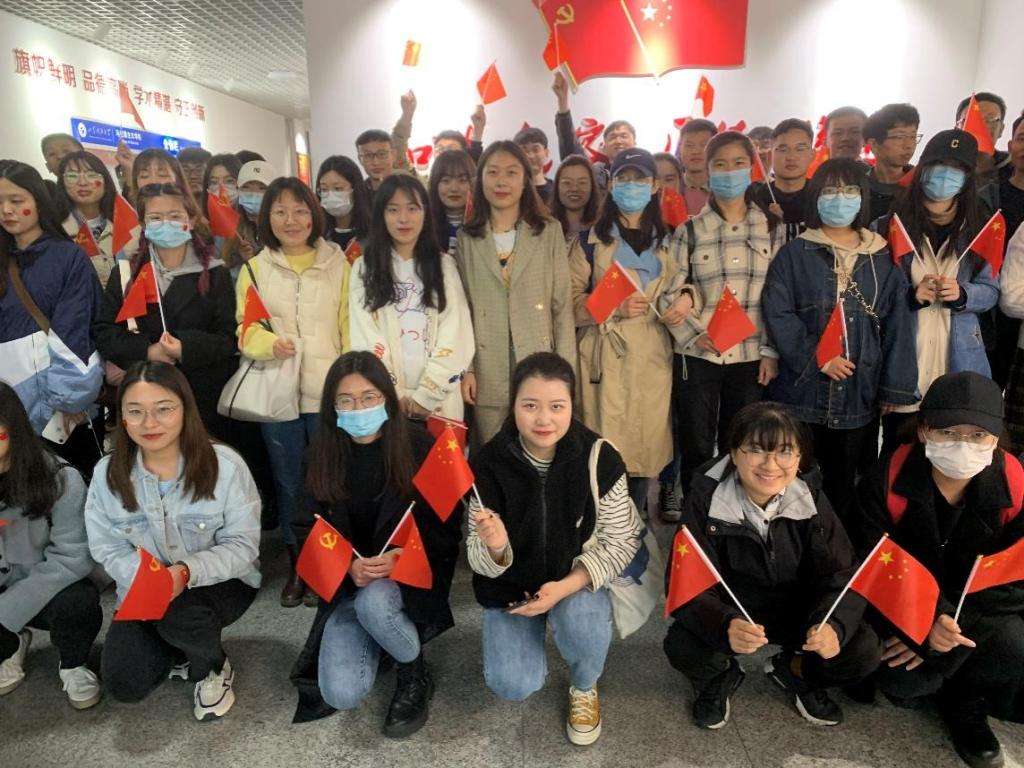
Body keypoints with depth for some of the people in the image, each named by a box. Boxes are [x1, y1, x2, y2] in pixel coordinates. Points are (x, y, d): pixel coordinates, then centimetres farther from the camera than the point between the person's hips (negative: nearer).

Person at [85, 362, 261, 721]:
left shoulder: (225, 465, -22)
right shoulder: (107, 474, -11)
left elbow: (242, 545, -18)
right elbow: (108, 549, -6)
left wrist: (188, 572, -36)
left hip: (220, 582, -3)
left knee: (180, 615, -34)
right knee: (124, 684, -13)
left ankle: (214, 669, 1)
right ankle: (179, 655, 23)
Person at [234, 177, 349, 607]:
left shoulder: (338, 264, 5)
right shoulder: (254, 269, 9)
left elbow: (350, 327, 3)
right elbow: (244, 329, 7)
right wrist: (270, 343, -15)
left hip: (329, 394, -1)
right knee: (288, 484, 10)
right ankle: (297, 567, 26)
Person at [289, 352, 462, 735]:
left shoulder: (418, 444, -11)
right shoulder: (323, 453, -3)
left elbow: (447, 526, -8)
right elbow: (309, 528, 0)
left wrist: (402, 557, -25)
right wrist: (349, 567, -19)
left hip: (411, 571, -2)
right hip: (347, 583, 2)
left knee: (373, 603, -37)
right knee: (341, 694, -18)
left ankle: (415, 674, -3)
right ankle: (384, 637, 17)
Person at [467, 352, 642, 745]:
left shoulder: (599, 458, -20)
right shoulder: (489, 463, -19)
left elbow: (621, 542, -11)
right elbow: (484, 564, -14)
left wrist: (565, 587, -24)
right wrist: (494, 547, -39)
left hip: (577, 580, 0)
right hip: (510, 584, 1)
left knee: (582, 625, -32)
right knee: (513, 685, -16)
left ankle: (585, 686, 6)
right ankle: (521, 634, 21)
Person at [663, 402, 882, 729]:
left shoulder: (810, 498, -13)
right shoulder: (706, 498, -21)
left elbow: (841, 574, -14)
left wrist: (834, 624, -37)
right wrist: (724, 626, -47)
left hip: (796, 612, 3)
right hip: (729, 613, -2)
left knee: (864, 650, -20)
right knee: (682, 647, -30)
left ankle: (795, 671, 14)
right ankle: (720, 676, 9)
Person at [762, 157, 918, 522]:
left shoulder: (882, 258, 9)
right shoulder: (794, 253, 1)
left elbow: (896, 324, 5)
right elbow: (777, 313, -7)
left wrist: (895, 385, -1)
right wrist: (816, 358, -15)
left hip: (858, 390, 2)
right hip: (801, 387, -2)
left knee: (843, 479, 13)